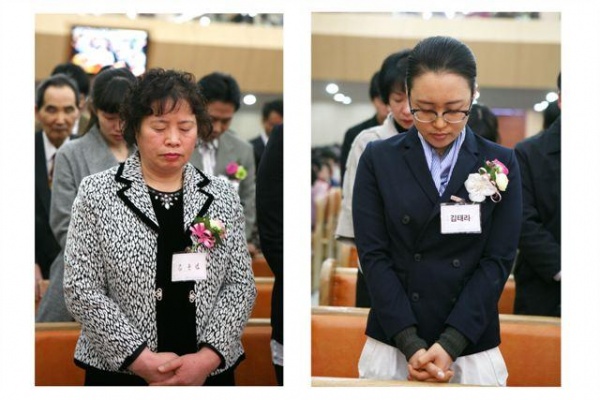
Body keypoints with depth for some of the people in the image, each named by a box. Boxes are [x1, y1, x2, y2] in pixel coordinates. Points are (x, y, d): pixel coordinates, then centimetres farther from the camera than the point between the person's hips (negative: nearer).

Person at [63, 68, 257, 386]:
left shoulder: (222, 196, 4)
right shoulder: (96, 194, -3)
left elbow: (241, 284, 1)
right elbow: (81, 288, -8)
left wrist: (208, 356, -12)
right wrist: (141, 358, -15)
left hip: (209, 372, 2)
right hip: (120, 373, -2)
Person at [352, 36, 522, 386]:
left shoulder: (501, 164, 2)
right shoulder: (379, 159, 1)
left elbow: (498, 260, -4)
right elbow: (374, 255, -4)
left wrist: (450, 345, -14)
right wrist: (411, 344, -14)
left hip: (474, 350, 0)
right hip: (392, 345, 0)